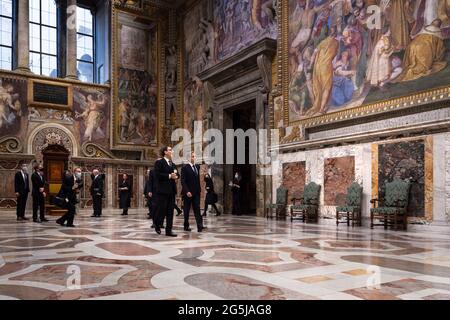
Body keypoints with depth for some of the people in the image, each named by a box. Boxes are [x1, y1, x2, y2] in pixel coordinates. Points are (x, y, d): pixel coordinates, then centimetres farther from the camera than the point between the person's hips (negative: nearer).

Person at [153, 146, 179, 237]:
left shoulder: (173, 164, 20)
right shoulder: (159, 162, -3)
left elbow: (177, 174, 19)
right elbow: (157, 174, -15)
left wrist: (176, 176, -4)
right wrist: (169, 176, -17)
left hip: (172, 190, 7)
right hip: (163, 190, -7)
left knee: (170, 211, 5)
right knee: (162, 209, -3)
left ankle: (169, 230, 9)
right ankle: (157, 225, 22)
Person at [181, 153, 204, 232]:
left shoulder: (197, 167, 12)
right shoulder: (185, 168, -5)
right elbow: (183, 181, -11)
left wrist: (199, 190, 6)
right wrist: (187, 191, -20)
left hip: (196, 192, 4)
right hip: (188, 193, -4)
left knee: (197, 209, -3)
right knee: (187, 210, 6)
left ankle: (200, 226, -8)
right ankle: (186, 226, 16)